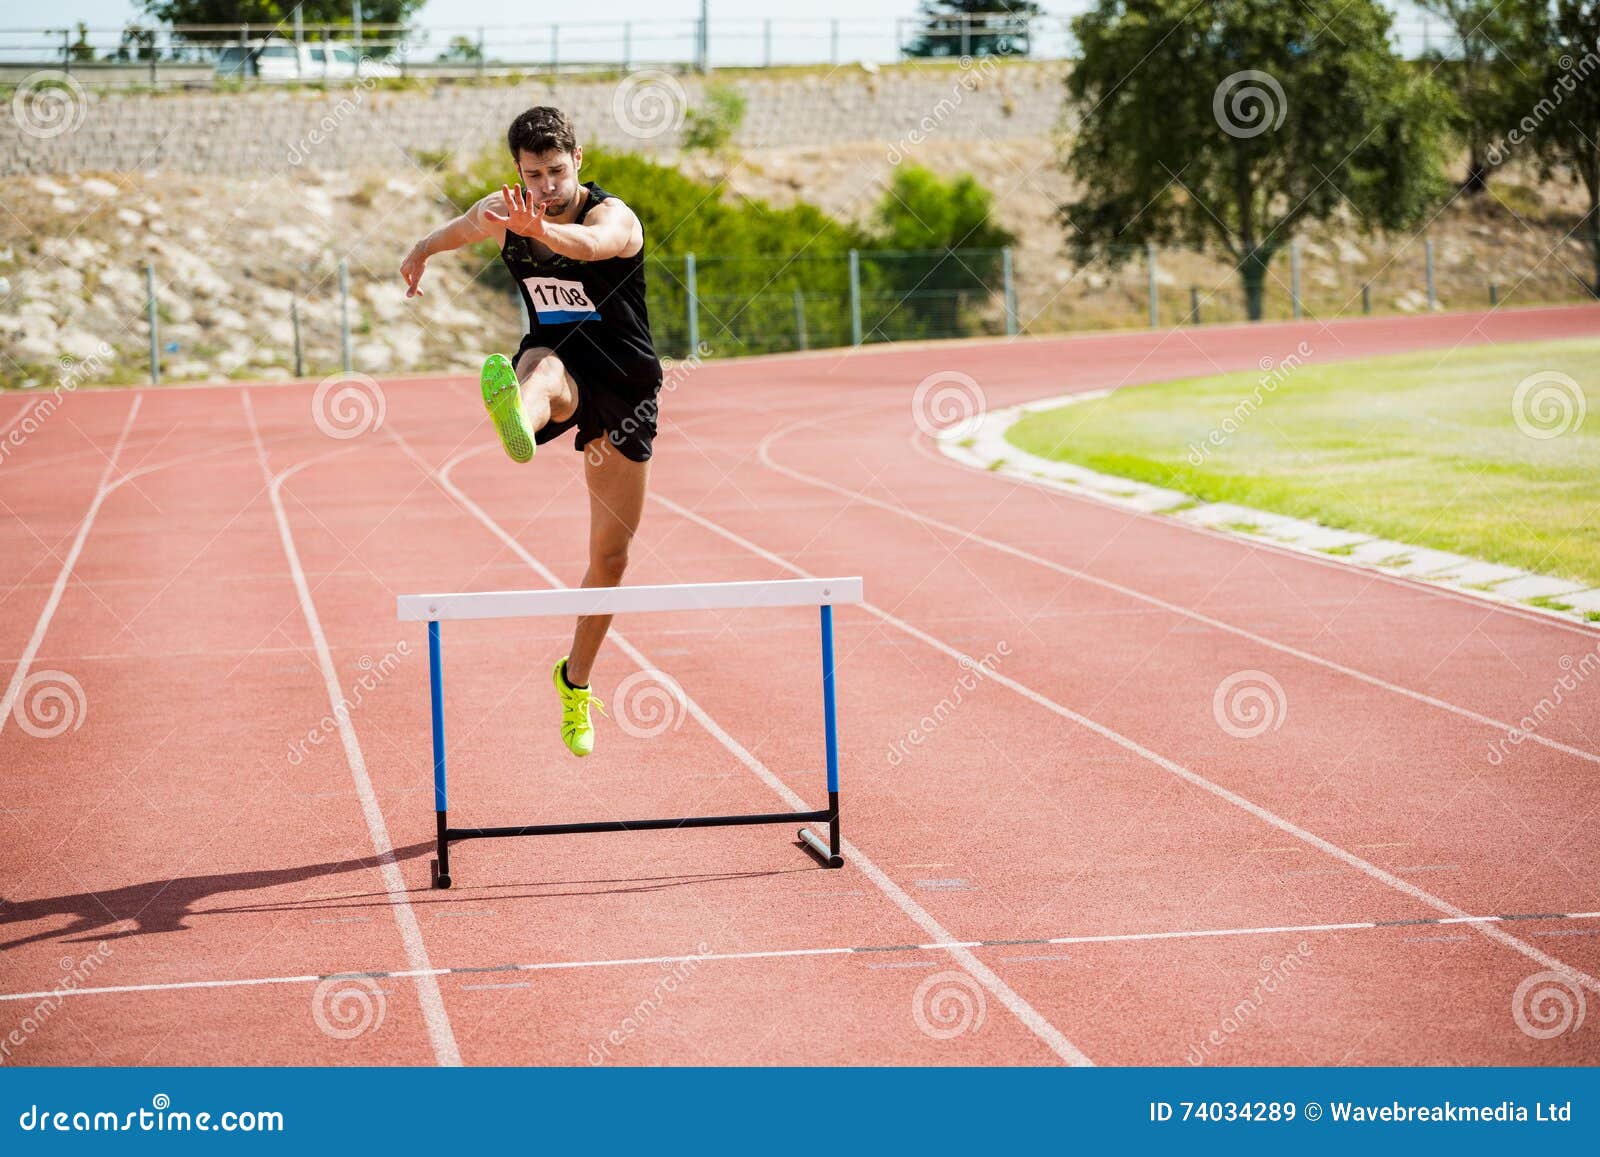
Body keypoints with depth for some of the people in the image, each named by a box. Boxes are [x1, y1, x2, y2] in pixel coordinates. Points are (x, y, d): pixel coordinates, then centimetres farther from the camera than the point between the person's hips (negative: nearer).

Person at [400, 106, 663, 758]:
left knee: (611, 555, 7)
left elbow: (592, 243, -45)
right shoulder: (500, 214, -4)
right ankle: (517, 418, -81)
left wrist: (539, 229, -65)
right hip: (559, 363, 1)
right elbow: (461, 227, 22)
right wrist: (421, 252, 39)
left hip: (626, 385, -1)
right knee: (542, 367, -41)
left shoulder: (613, 216, -19)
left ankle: (576, 680, 29)